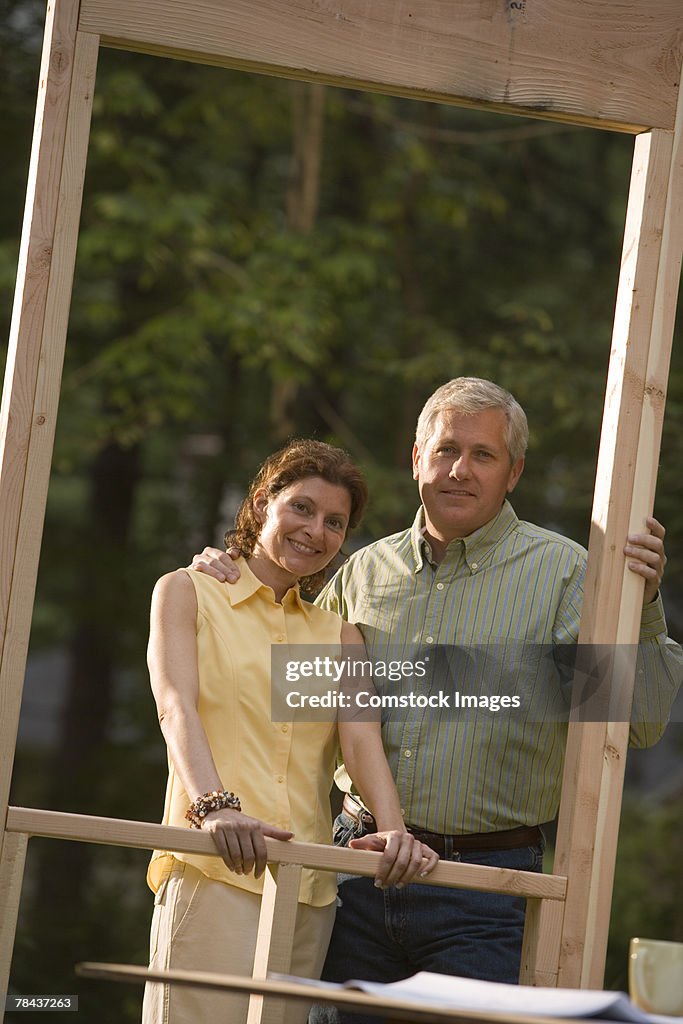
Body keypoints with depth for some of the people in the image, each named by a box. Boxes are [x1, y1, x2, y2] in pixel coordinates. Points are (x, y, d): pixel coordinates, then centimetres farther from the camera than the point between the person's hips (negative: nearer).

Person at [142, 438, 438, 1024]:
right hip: (215, 873, -4)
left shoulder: (338, 635, 21)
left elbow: (362, 739, 5)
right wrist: (214, 806, -25)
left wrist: (393, 830, -17)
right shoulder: (188, 593, 11)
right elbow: (176, 707, -6)